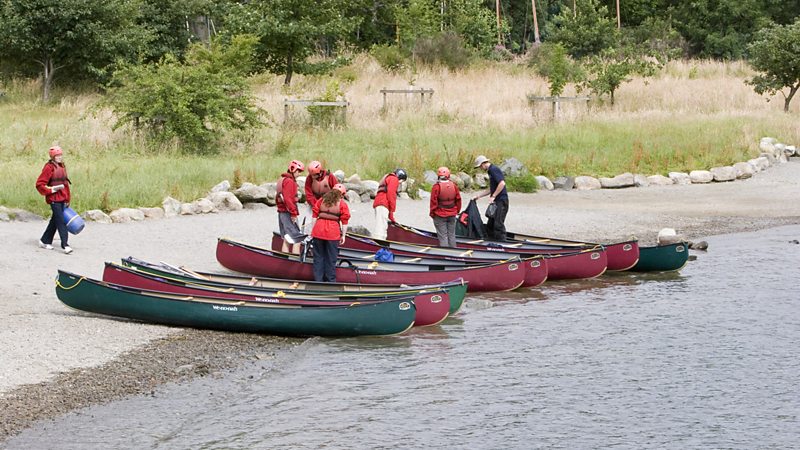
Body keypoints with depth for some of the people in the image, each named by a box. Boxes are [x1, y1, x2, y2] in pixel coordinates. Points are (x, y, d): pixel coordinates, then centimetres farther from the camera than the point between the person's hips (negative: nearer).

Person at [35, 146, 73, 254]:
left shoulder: (62, 167, 14)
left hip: (62, 199, 8)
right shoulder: (49, 167, -11)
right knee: (61, 221, -13)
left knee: (55, 220, 14)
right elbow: (39, 184, -12)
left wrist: (67, 199, 18)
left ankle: (45, 241, 27)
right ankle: (65, 245, -16)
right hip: (54, 199, -8)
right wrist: (51, 190, -19)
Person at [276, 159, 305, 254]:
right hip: (288, 213, -10)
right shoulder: (289, 181, -13)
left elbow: (277, 198, 20)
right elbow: (288, 199, -22)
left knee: (286, 240, 14)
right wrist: (293, 213, -19)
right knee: (297, 240, -12)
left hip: (281, 213, 10)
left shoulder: (282, 180, 18)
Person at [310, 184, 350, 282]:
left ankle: (318, 280, 14)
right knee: (331, 259, 6)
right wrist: (343, 235, 4)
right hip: (333, 233, -3)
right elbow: (344, 221, -2)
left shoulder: (321, 201, 10)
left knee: (318, 257, 12)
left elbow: (314, 216, 8)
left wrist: (312, 230, 12)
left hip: (318, 231, 3)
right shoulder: (342, 204, 1)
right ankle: (330, 281, 10)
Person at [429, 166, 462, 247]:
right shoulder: (454, 186, -1)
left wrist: (432, 213, -2)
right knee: (451, 235, 14)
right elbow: (458, 200, 7)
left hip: (440, 216, -4)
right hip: (452, 215, 4)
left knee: (443, 236, 1)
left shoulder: (436, 187, -16)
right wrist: (457, 211, 19)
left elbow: (433, 202, -14)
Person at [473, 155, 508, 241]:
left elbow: (502, 183, -25)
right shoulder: (491, 171, 19)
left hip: (501, 201, -11)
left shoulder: (494, 169, -13)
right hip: (496, 202, 11)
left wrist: (493, 196, -20)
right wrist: (479, 195, 23)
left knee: (498, 224, -11)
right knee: (490, 224, 12)